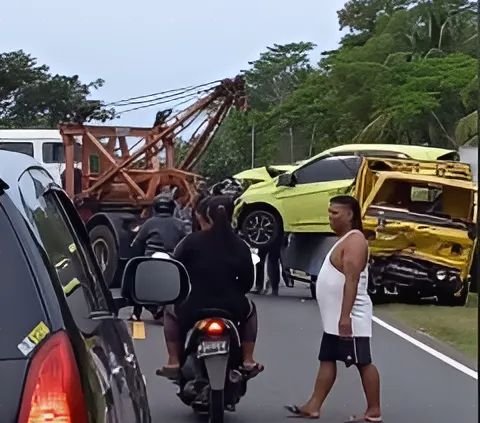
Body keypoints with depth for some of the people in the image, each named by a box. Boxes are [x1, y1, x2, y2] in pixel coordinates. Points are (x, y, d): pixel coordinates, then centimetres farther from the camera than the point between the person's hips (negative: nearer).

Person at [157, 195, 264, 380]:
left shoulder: (192, 241, -6)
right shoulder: (240, 246, 0)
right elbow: (247, 283, 4)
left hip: (193, 310, -1)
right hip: (232, 310, 1)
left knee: (171, 311, 32)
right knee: (249, 309, 35)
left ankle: (173, 363, 21)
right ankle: (248, 361, 26)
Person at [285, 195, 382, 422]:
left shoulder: (354, 241, -16)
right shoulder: (344, 240, 17)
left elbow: (352, 281, -24)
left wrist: (345, 316, -29)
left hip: (349, 318, -11)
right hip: (334, 319, 11)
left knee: (363, 363, -4)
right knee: (327, 360, 10)